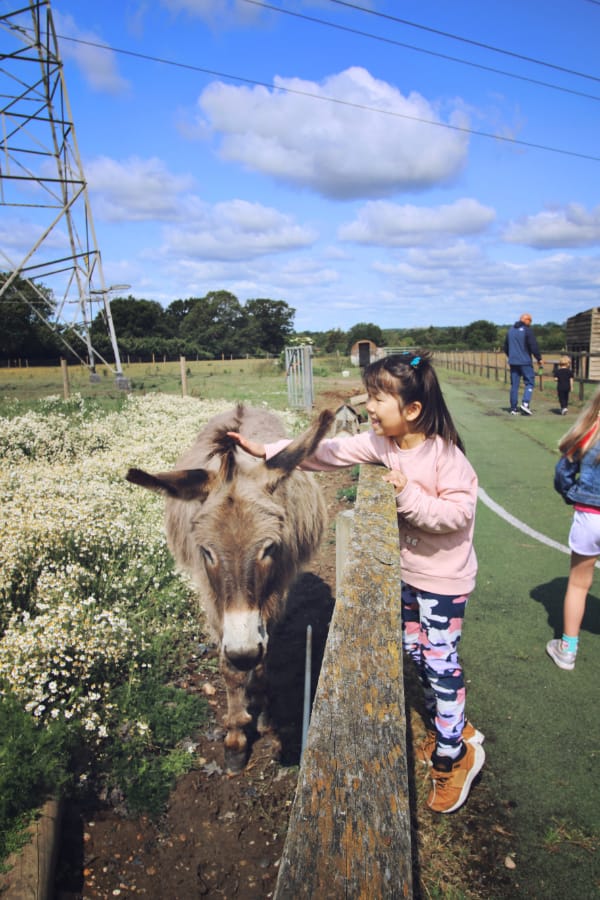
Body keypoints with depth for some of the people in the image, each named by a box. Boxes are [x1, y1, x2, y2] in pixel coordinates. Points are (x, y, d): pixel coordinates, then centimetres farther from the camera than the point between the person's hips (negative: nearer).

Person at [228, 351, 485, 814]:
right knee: (415, 651, 18)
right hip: (407, 570, 8)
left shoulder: (445, 455, -24)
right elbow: (329, 452, -8)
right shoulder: (381, 442, -5)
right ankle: (453, 726, 38)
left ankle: (451, 756, 19)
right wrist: (267, 450, -14)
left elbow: (457, 513, -26)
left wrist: (408, 493, -32)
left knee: (440, 661, 1)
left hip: (444, 578, -7)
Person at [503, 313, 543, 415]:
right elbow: (533, 345, -12)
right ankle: (525, 403, -15)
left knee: (514, 385, 7)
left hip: (513, 362, 6)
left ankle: (513, 408, 6)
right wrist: (539, 359, -2)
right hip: (525, 362, -6)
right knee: (529, 382, 2)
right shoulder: (527, 329, -8)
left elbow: (506, 346, 20)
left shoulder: (510, 329, 13)